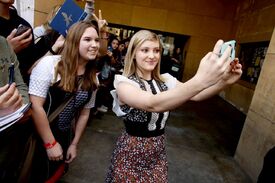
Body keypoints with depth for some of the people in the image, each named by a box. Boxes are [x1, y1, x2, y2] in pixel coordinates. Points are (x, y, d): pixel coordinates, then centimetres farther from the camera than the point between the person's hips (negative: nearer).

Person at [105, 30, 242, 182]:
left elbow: (195, 95, -13)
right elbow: (153, 104, -38)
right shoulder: (123, 83, -19)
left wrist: (224, 81, -31)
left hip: (158, 151, 5)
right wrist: (200, 80, -49)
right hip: (132, 151, -4)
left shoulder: (165, 80, 0)